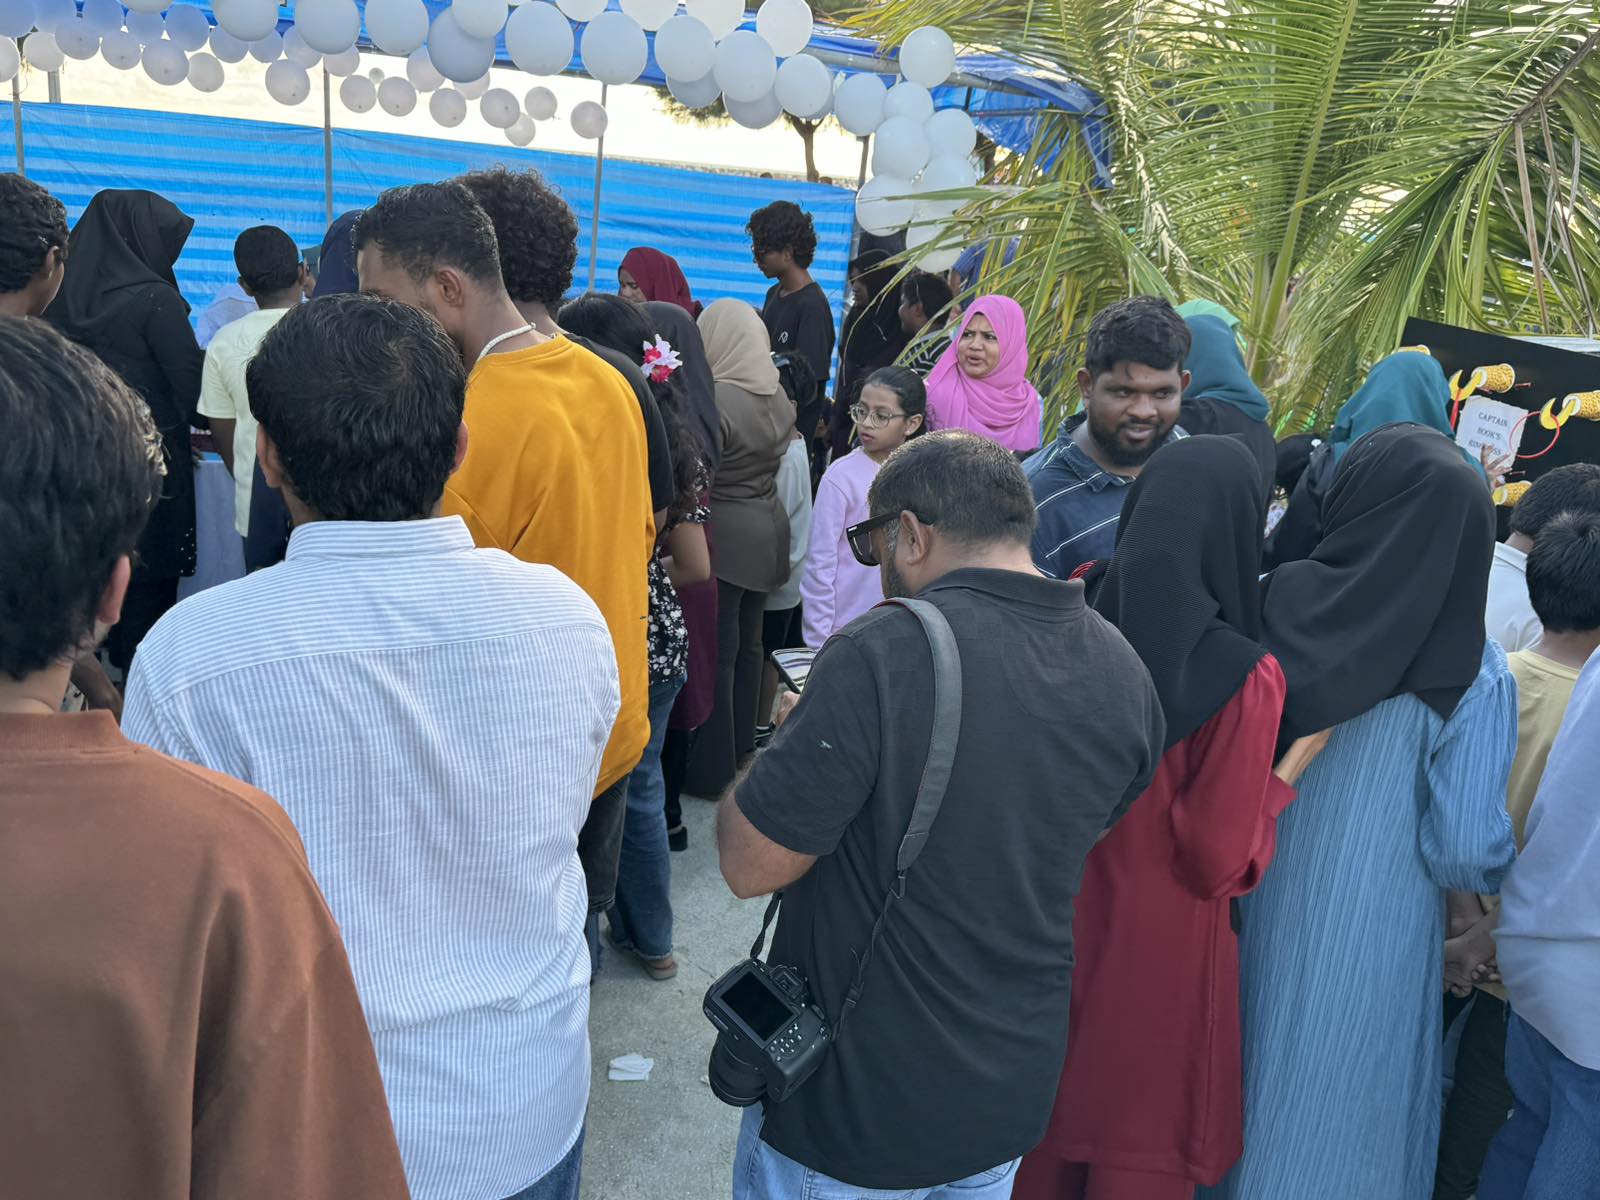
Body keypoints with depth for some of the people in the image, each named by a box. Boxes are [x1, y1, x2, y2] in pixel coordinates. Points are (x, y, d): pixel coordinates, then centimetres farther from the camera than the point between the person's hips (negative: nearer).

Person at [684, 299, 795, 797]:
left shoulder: (717, 399, -19)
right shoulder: (779, 395, 4)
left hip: (724, 534, -8)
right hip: (768, 529, 8)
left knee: (716, 650, 1)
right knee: (747, 643, 18)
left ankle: (710, 769, 10)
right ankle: (741, 746, 31)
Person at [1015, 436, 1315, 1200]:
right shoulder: (1246, 678, -21)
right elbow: (1221, 861, -17)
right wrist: (1292, 767, -6)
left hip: (1056, 921, 4)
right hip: (1162, 946, -4)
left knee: (1046, 1111, 24)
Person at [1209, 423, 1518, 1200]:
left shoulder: (1270, 609, -10)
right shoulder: (1473, 674, -16)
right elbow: (1468, 851, -15)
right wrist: (1502, 864, 8)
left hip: (1245, 922, 2)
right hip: (1366, 958, -2)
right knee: (1326, 1131, 17)